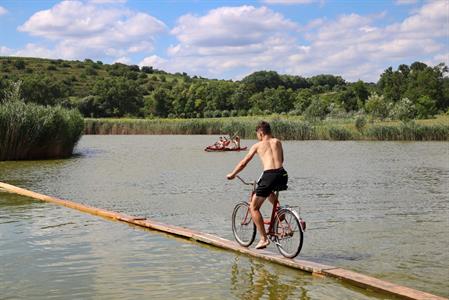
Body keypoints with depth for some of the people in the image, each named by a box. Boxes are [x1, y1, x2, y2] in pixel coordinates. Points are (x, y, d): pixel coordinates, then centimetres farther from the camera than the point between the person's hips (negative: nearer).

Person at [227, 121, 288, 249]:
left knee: (254, 207, 9)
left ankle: (264, 239, 2)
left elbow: (243, 163, 15)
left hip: (269, 176, -5)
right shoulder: (278, 142, 20)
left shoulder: (257, 145, 10)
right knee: (268, 191, 40)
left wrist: (232, 174, 29)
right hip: (283, 176, 5)